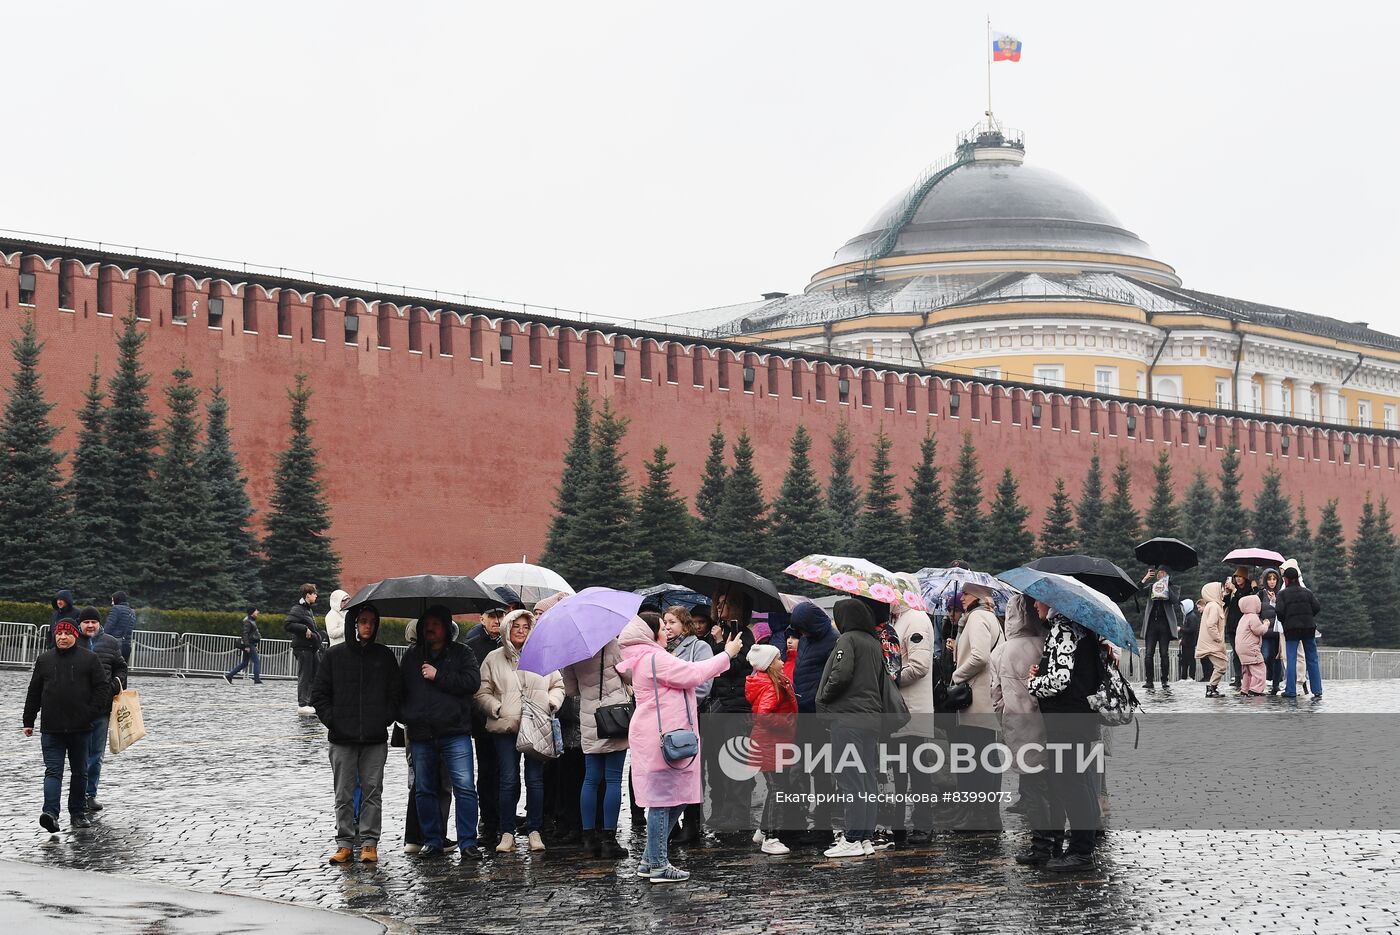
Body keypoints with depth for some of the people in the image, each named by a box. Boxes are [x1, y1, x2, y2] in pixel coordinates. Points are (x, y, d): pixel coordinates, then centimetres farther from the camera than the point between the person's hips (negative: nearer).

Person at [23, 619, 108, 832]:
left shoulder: (89, 659, 2)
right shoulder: (44, 660, 8)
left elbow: (102, 688, 1)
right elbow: (34, 693, 12)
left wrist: (92, 713, -9)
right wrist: (28, 721, 9)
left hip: (80, 728, 0)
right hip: (51, 729, 0)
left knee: (79, 772, 10)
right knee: (53, 771, -9)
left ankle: (78, 813, 20)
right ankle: (50, 813, -19)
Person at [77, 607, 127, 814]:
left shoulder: (110, 644, 9)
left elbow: (120, 668, 20)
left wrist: (117, 685, 3)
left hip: (102, 705, 3)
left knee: (97, 753, 8)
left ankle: (91, 794, 16)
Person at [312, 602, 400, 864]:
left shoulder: (385, 656, 7)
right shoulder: (335, 655, 4)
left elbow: (397, 693, 11)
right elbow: (319, 693, 6)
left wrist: (387, 719, -1)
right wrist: (331, 720, -5)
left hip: (376, 738, 0)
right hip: (342, 738, 0)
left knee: (372, 791, 1)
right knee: (344, 793, 3)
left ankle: (369, 843, 6)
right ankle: (345, 843, 9)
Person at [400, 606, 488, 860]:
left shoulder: (461, 653, 6)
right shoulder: (411, 656, 16)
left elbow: (472, 682, -9)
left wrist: (438, 676, -11)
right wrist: (405, 716, 8)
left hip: (455, 733, -4)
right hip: (421, 735, 4)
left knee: (465, 787, -10)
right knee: (424, 790, 7)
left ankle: (468, 842, -5)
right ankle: (432, 841, 17)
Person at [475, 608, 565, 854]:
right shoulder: (494, 659, 8)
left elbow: (558, 685, 15)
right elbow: (482, 693, 7)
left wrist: (550, 703, -3)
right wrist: (498, 709, -7)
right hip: (505, 727, -1)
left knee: (535, 779, -1)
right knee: (508, 780, -3)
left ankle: (534, 831, 8)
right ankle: (507, 833, 3)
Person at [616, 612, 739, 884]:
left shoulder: (650, 659, 22)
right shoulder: (654, 659, -13)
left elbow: (690, 675, 24)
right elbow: (693, 674, -15)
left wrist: (725, 655, 21)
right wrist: (727, 654, -6)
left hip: (664, 737, 11)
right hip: (660, 738, -11)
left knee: (676, 799, 13)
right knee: (663, 799, -6)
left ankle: (649, 861, 17)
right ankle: (658, 866, -2)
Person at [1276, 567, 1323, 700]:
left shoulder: (1282, 594, -1)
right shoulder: (1307, 592, 8)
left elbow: (1280, 611, -12)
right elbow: (1317, 608, -1)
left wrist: (1283, 622, 8)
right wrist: (1308, 618, 14)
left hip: (1291, 629, -2)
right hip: (1309, 628, 2)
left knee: (1291, 660, 2)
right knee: (1312, 660, 5)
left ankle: (1291, 691, 0)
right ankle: (1317, 691, 0)